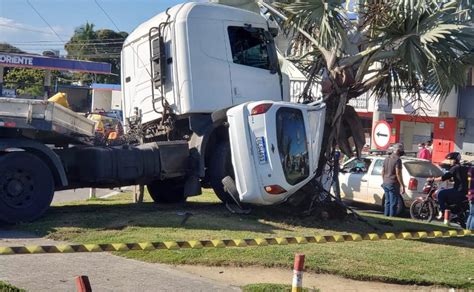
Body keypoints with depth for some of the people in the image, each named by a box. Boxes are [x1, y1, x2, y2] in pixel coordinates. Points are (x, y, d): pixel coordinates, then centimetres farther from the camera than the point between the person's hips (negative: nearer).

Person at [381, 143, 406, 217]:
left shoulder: (387, 159, 12)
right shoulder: (397, 159, -13)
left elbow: (383, 172, 16)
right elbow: (398, 174, -19)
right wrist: (402, 186, -16)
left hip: (386, 183, 8)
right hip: (393, 184, -8)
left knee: (387, 202, 15)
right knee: (393, 203, -3)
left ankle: (386, 215, 18)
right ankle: (392, 216, -2)